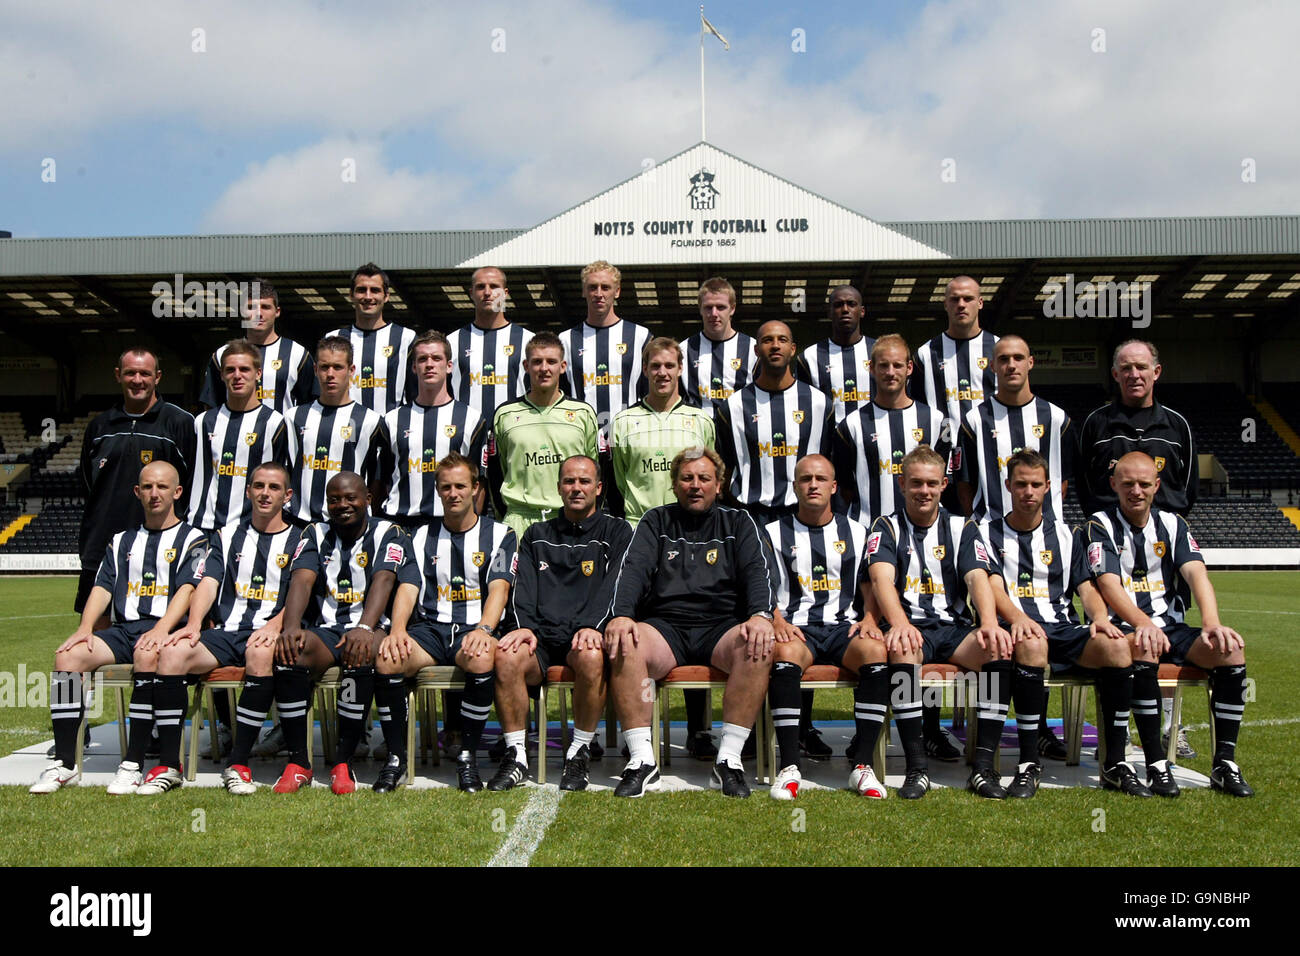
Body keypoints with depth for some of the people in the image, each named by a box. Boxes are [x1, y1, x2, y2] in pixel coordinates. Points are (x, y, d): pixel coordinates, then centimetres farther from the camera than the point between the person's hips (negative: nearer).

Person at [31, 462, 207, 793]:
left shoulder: (193, 539, 8)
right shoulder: (121, 541, 24)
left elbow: (187, 589, -6)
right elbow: (102, 588, 13)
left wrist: (161, 629, -22)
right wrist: (85, 628, -5)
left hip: (164, 628, -5)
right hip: (122, 629, 5)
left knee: (147, 656, -37)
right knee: (67, 656, -21)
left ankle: (132, 765, -31)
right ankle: (64, 764, -17)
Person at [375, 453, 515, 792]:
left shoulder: (498, 534, 8)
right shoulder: (423, 535, 15)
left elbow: (499, 588, -6)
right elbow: (408, 587, 3)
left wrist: (483, 630, -26)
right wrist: (398, 630, -18)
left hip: (475, 628, -2)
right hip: (430, 626, 2)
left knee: (482, 660, -37)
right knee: (386, 660, -29)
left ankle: (468, 756, -16)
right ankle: (396, 758, -11)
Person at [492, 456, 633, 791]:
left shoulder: (616, 532, 13)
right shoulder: (537, 536, 23)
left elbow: (615, 587, -2)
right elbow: (523, 588, 12)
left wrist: (593, 627, -19)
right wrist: (524, 626, -9)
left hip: (586, 634, -2)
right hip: (542, 635, 3)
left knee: (591, 656, -37)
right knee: (506, 656, -30)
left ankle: (580, 753, -17)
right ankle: (515, 755, -16)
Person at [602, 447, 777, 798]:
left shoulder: (738, 522, 16)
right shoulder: (656, 521, 17)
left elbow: (757, 571, 2)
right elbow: (633, 569, 2)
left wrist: (761, 615, -21)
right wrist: (621, 615, -19)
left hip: (721, 627, 0)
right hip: (665, 626, 0)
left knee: (760, 647, -32)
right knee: (623, 646, -31)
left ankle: (729, 760, -26)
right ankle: (642, 761, -26)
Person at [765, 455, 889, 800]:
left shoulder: (856, 532, 19)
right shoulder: (776, 533, 12)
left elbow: (870, 584, 18)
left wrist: (869, 618, -3)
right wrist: (778, 621, -13)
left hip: (843, 625, 2)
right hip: (796, 627, -1)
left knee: (877, 651, -32)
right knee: (785, 654, -37)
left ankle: (863, 765, -25)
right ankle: (789, 767, -31)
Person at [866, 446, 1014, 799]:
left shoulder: (962, 528, 13)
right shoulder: (887, 527, 7)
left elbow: (978, 578, -4)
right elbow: (882, 578, -11)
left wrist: (989, 623, -26)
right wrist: (900, 623, -32)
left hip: (955, 628, 2)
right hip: (910, 625, -2)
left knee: (1001, 647, -28)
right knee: (901, 646, -37)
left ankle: (984, 766, -23)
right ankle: (917, 767, -31)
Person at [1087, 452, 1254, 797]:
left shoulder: (1173, 525, 11)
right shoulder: (1101, 526, 0)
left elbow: (1196, 573, -6)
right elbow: (1109, 584, -15)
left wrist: (1211, 622, -25)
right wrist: (1142, 623, -34)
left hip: (1171, 627, 4)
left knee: (1230, 649, -21)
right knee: (1143, 648, -36)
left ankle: (1224, 764, -14)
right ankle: (1156, 764, -29)